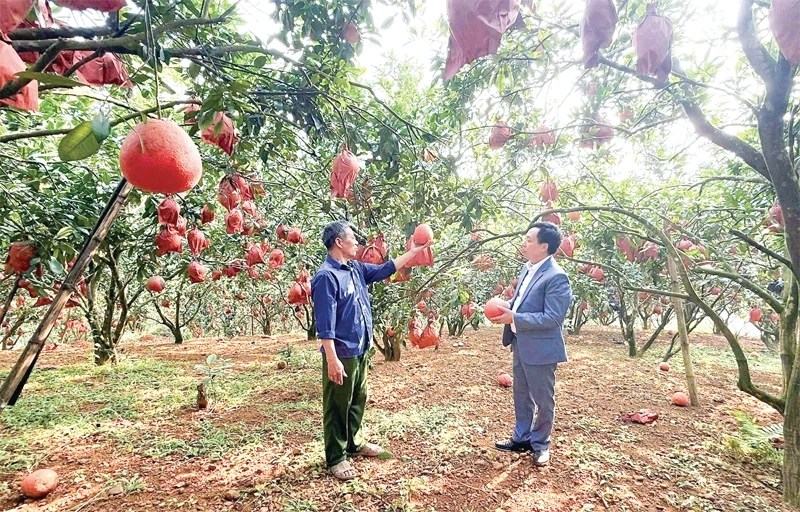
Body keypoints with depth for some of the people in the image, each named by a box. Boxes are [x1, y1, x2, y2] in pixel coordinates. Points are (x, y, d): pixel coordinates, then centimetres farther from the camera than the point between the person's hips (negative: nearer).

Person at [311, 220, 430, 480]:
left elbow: (385, 269, 21)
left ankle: (354, 443, 40)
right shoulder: (326, 276, -19)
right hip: (341, 354, -9)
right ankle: (336, 458, 21)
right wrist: (332, 359, -23)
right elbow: (325, 324, -21)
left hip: (360, 351, 9)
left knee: (358, 401, 22)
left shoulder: (356, 268, 8)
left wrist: (413, 251, 21)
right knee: (337, 408, 6)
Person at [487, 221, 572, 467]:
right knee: (521, 394, 22)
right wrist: (507, 307, -2)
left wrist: (514, 318, -24)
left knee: (543, 400, 12)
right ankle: (521, 438, 39)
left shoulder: (556, 277, -22)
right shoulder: (528, 268, 5)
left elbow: (552, 318, -25)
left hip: (540, 348, -9)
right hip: (521, 344, 9)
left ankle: (540, 444, 32)